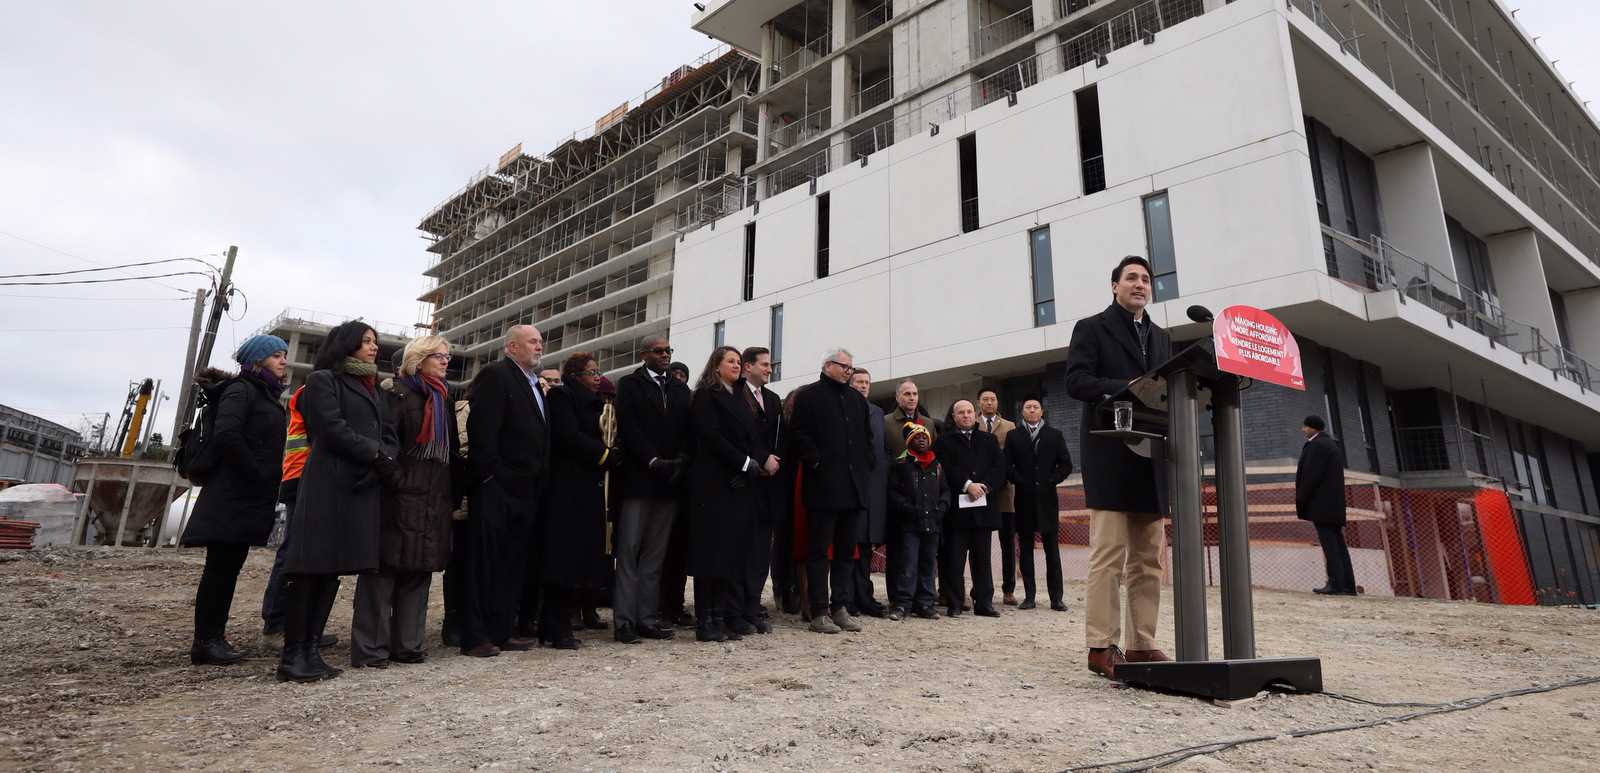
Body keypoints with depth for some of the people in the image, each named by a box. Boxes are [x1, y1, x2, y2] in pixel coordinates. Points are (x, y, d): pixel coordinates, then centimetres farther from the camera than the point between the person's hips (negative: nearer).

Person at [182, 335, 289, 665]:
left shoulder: (267, 395, 20)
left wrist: (269, 485, 11)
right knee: (220, 567, -5)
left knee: (229, 567, 11)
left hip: (249, 498, 9)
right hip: (232, 497, -9)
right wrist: (258, 475, -17)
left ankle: (214, 638, 17)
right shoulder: (241, 389, -8)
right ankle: (204, 643, 1)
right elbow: (226, 436, -21)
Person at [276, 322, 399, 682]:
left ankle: (310, 652, 12)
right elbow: (333, 429, -11)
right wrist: (376, 454, -8)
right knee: (310, 566, -6)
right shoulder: (323, 380, 3)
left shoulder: (371, 390, 24)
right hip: (327, 486, -7)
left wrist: (382, 464, -4)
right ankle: (292, 656, -1)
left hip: (362, 488, 7)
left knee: (332, 569, 7)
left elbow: (390, 437, 15)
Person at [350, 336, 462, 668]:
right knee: (384, 568, -3)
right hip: (402, 497, -7)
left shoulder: (444, 397, 19)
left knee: (419, 570, 9)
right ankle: (370, 649, 5)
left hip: (436, 500, 7)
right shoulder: (398, 392, -3)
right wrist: (394, 480, -20)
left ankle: (406, 645, 17)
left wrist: (454, 492, 14)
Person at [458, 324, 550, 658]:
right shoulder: (494, 374, -7)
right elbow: (483, 428, -17)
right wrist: (490, 471, -19)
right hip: (496, 486, -9)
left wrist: (540, 479, 12)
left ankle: (502, 630, 21)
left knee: (513, 562, 12)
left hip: (525, 488, 9)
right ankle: (474, 637, 7)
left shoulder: (534, 382, 19)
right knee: (484, 562, -1)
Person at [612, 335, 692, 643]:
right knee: (629, 551, -3)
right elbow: (628, 427, -7)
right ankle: (624, 621, 1)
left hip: (669, 481, 4)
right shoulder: (629, 384, 4)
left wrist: (680, 461, -7)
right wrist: (655, 462, -15)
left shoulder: (681, 389, 17)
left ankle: (648, 618, 13)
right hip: (638, 479, -4)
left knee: (655, 555, 7)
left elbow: (688, 430, 10)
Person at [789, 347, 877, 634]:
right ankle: (819, 612, 5)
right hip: (823, 486, -6)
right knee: (819, 550, 0)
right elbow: (800, 436, -9)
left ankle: (840, 607, 19)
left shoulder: (857, 399, 18)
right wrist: (818, 462, -14)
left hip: (853, 486, 7)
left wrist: (867, 465, 8)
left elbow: (868, 436, 21)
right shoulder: (809, 396, -1)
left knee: (847, 550, 11)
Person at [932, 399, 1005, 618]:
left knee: (982, 558, 7)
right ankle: (953, 604, 6)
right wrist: (967, 485, -18)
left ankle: (984, 603, 14)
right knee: (954, 559, 0)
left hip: (984, 506, 3)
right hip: (957, 507, -3)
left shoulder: (989, 440, 18)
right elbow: (947, 468, -7)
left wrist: (984, 485, -10)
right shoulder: (943, 441, 7)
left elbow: (999, 467, 6)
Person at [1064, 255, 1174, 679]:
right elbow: (1075, 381, -9)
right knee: (1108, 555, -8)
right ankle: (1101, 647, -3)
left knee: (1148, 558, 7)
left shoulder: (1161, 337, 23)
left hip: (1150, 456, 7)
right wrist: (1126, 388, -21)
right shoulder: (1091, 328, 5)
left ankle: (1142, 645, 14)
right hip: (1110, 456, -6)